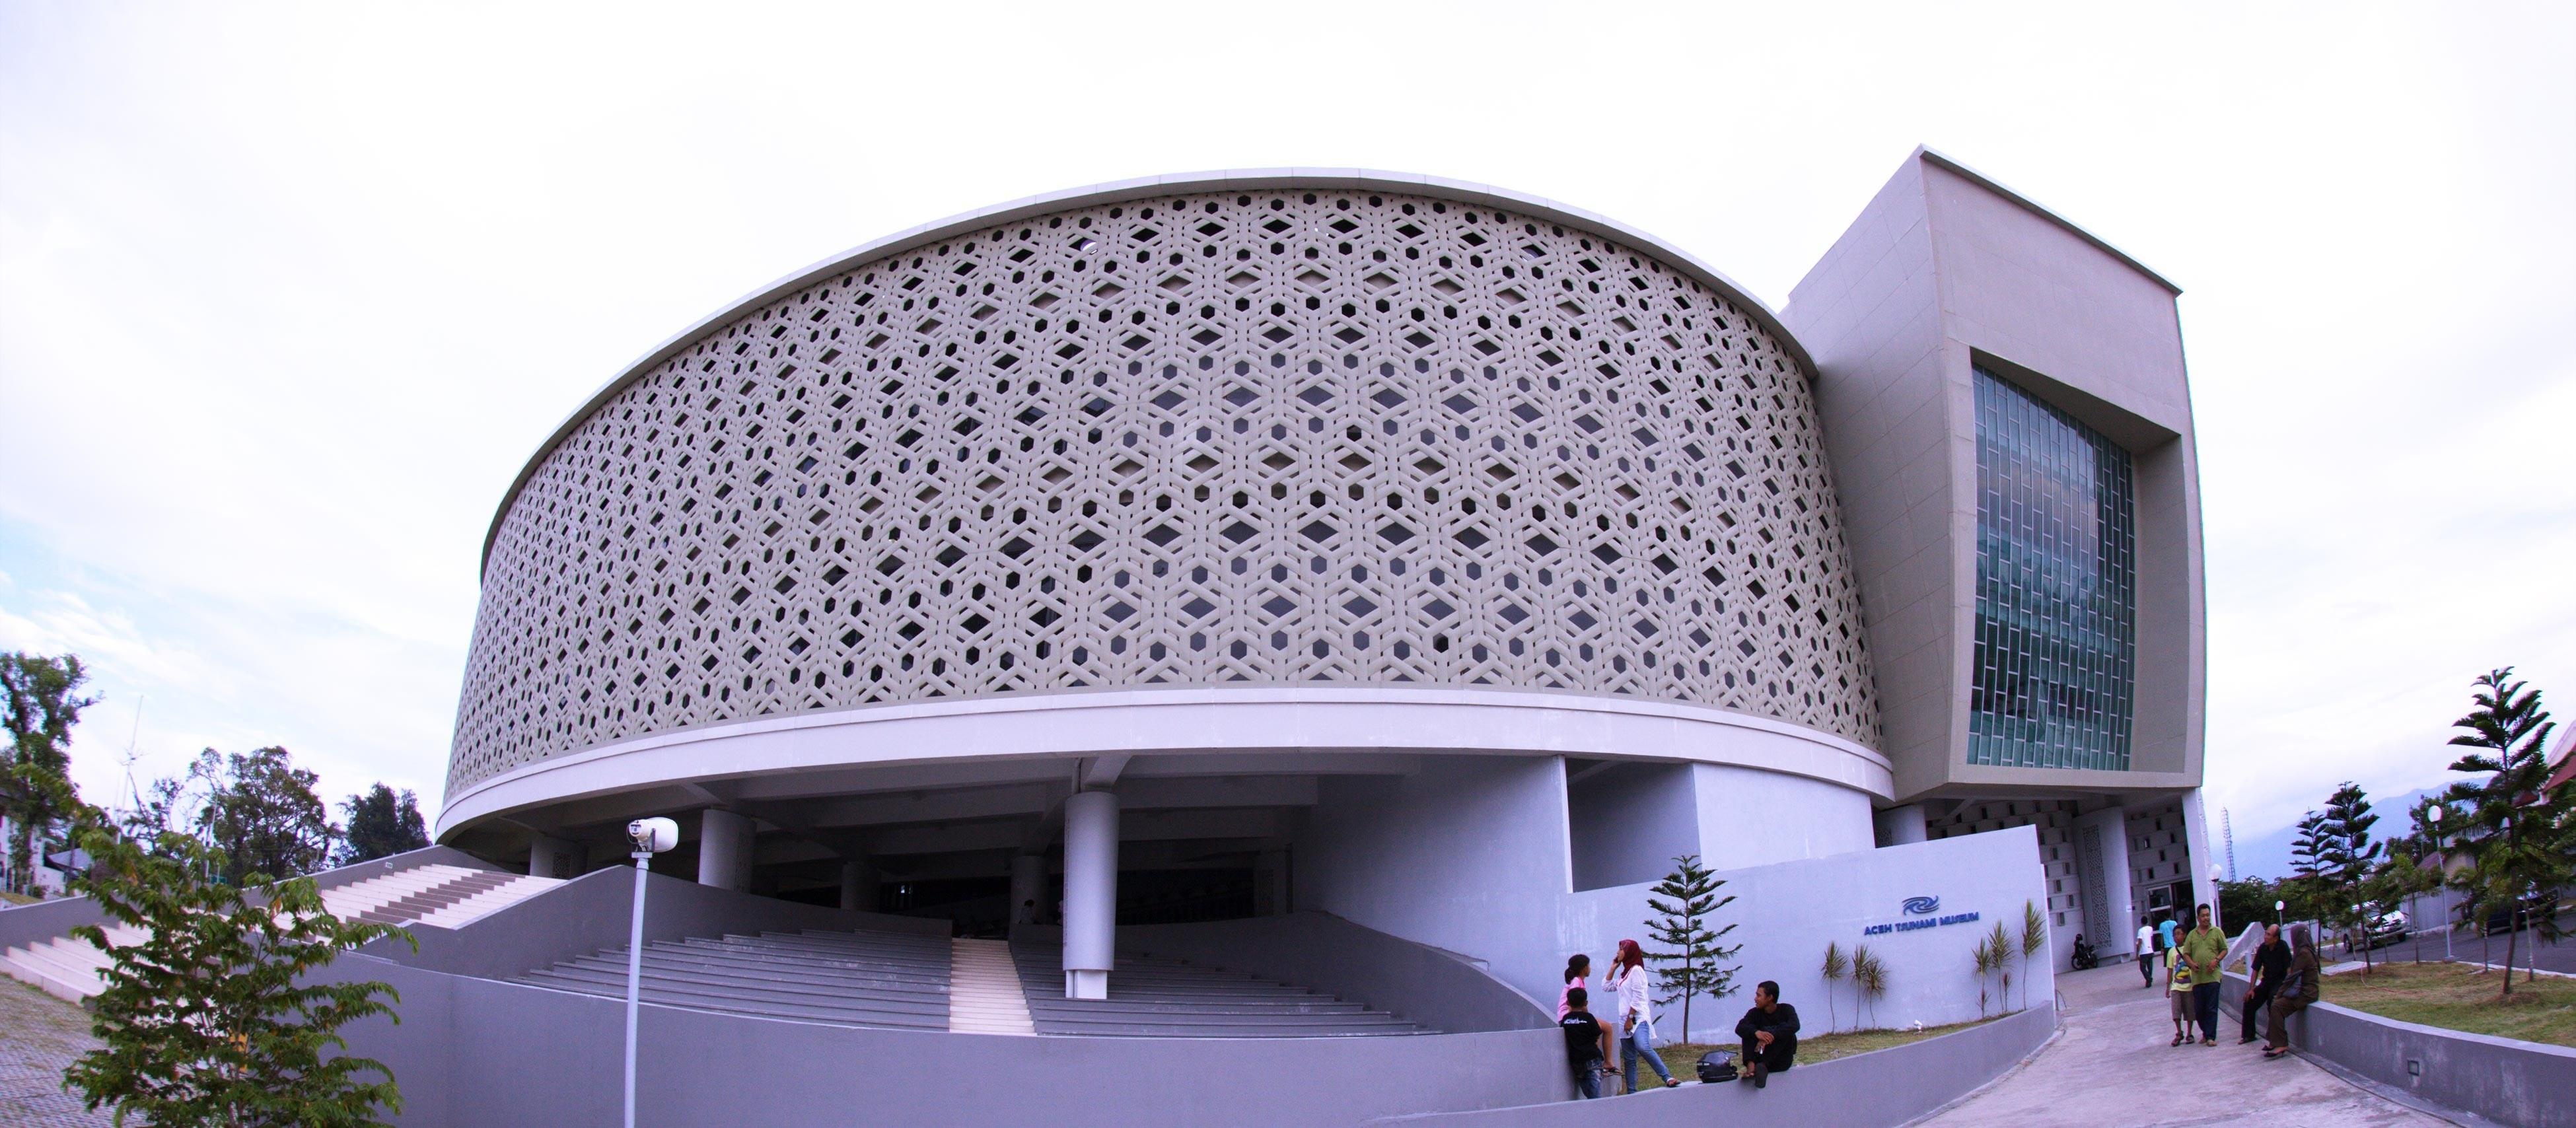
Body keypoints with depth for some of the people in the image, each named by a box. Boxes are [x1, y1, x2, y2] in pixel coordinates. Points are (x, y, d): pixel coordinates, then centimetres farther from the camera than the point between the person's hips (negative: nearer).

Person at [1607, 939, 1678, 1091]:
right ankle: (1632, 1092, 3)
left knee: (1643, 1048, -30)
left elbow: (1638, 997, -13)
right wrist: (1613, 968, 21)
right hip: (1625, 1020, 9)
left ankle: (1668, 1077, -28)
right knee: (1629, 1059, 4)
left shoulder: (1636, 970, -5)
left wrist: (1630, 1018, -17)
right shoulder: (1624, 973, 20)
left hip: (1638, 1018, -9)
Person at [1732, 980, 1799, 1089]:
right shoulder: (1755, 1013, 1)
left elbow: (1795, 1025, -27)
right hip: (1759, 1058, 2)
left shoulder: (1786, 1010, -4)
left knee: (1787, 1033, -24)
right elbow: (1739, 1028, -18)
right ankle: (1751, 1066, -40)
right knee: (1750, 1031, -16)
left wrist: (1771, 1036, -39)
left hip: (1781, 1061, -2)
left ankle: (1763, 1066, -38)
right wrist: (1756, 1033, -39)